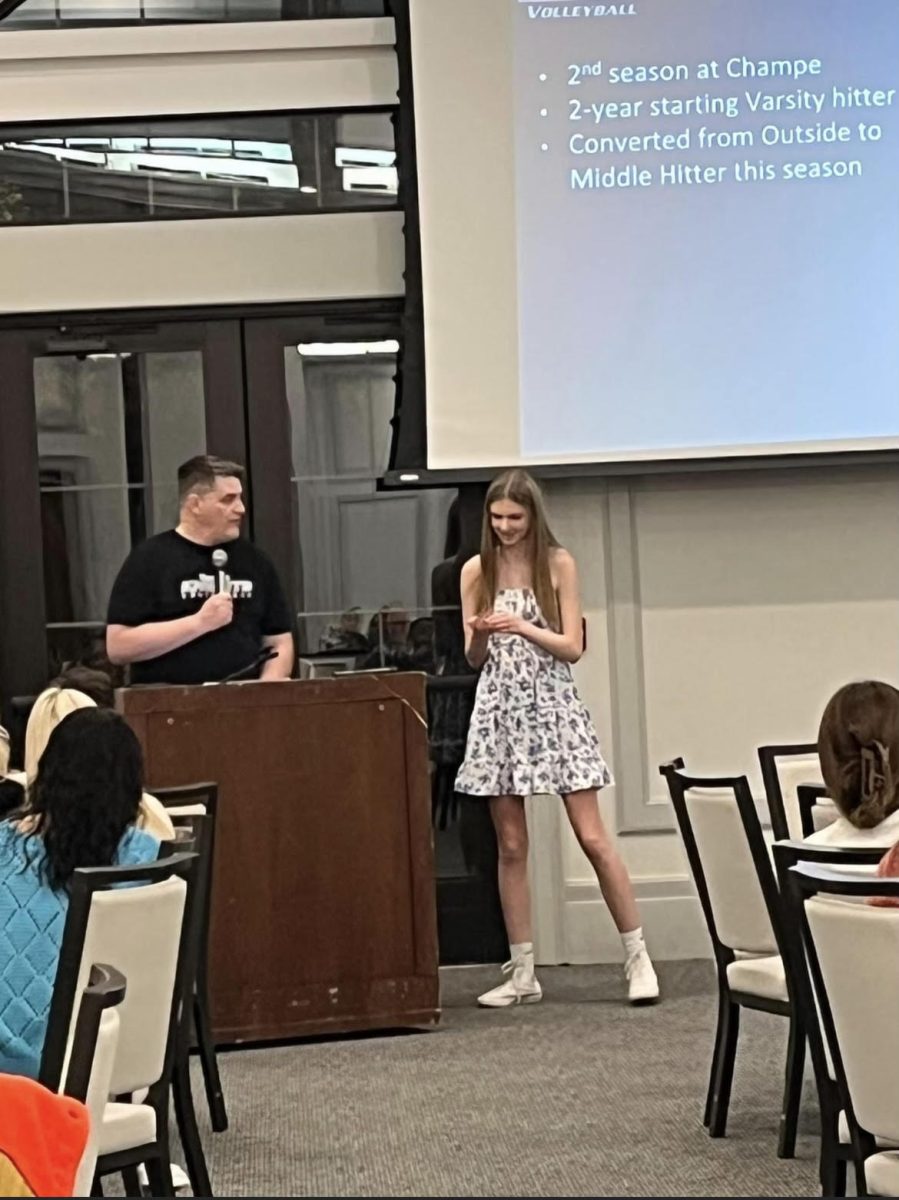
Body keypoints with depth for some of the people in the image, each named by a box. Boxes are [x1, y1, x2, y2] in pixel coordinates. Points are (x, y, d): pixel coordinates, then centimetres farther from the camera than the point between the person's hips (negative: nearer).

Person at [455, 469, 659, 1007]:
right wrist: (482, 635, -14)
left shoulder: (558, 564, -1)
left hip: (552, 706, -2)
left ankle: (638, 958, 2)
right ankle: (523, 974, 10)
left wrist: (522, 628, -18)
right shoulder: (477, 570, 5)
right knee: (511, 848, 4)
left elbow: (573, 647, -4)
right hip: (499, 710, 3)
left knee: (593, 838, -5)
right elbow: (474, 659, 7)